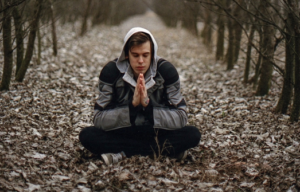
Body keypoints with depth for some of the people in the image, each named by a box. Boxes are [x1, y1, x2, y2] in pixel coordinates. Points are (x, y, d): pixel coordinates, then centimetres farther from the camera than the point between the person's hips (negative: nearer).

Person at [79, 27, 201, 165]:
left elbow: (181, 118, -16)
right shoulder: (111, 71, -14)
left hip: (157, 133, 0)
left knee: (193, 134, -26)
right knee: (87, 135, -27)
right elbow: (99, 119, -18)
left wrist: (147, 104, -31)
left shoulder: (166, 71, -13)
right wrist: (132, 105, -32)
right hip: (123, 134, 1)